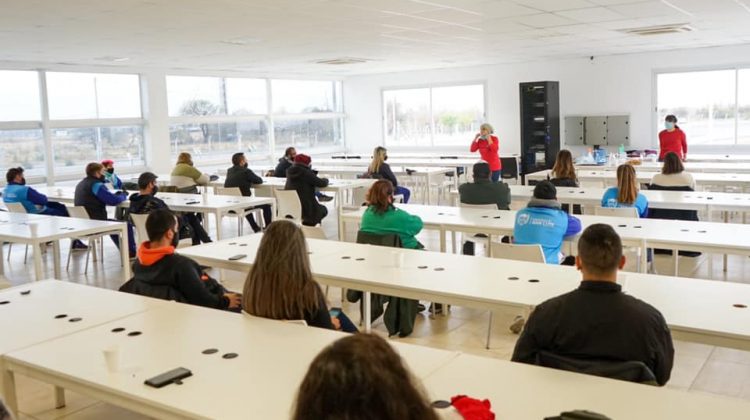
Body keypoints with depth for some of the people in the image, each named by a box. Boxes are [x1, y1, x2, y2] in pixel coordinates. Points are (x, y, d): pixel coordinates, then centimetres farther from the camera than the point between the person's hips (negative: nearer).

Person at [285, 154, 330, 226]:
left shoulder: (290, 172, 4)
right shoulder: (306, 173, -15)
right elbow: (322, 184, -9)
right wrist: (325, 180, 13)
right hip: (304, 209, -7)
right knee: (323, 210, 22)